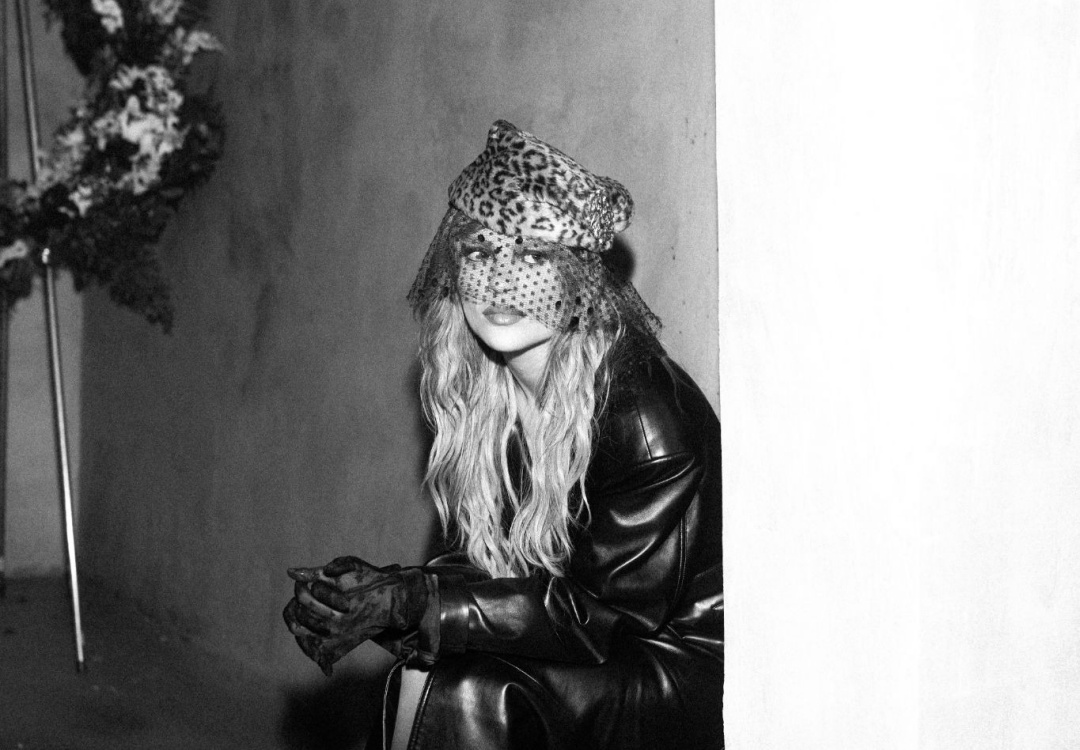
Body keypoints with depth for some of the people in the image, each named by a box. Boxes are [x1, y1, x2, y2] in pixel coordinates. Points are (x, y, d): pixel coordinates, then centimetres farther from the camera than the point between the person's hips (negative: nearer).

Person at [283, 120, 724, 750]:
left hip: (687, 665, -6)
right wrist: (378, 591, -18)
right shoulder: (481, 391, -2)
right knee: (427, 663, -18)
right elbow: (491, 563, 3)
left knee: (471, 691, -25)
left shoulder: (643, 413, -24)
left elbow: (614, 608, -21)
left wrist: (411, 600, -26)